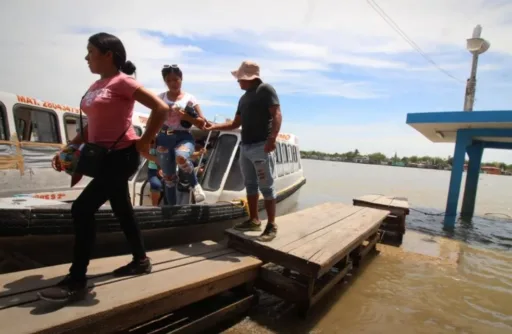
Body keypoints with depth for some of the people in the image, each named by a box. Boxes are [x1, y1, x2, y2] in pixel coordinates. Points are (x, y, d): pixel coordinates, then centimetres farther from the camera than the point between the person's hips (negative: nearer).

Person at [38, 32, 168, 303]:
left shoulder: (122, 82, -10)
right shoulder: (95, 86, 15)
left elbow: (161, 108, -19)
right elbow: (91, 126, 19)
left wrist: (144, 142, -16)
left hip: (122, 156, -9)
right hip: (104, 157, 9)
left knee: (82, 210, -12)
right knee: (122, 210, 15)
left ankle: (76, 282, 2)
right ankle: (140, 261, 32)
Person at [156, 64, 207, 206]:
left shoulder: (189, 98, 3)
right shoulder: (160, 98, 8)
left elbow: (202, 122, 3)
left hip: (184, 137, -3)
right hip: (164, 139, 3)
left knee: (181, 158, -38)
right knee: (169, 178, 5)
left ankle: (195, 185, -12)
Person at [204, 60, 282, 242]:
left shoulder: (266, 90, -2)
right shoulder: (243, 98, 21)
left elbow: (277, 115, -14)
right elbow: (235, 123, 23)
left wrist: (272, 139, -27)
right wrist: (214, 126, 14)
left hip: (261, 146, -8)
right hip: (245, 147, 8)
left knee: (266, 186, -5)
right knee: (250, 185, 11)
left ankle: (272, 225, 3)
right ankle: (254, 220, 22)